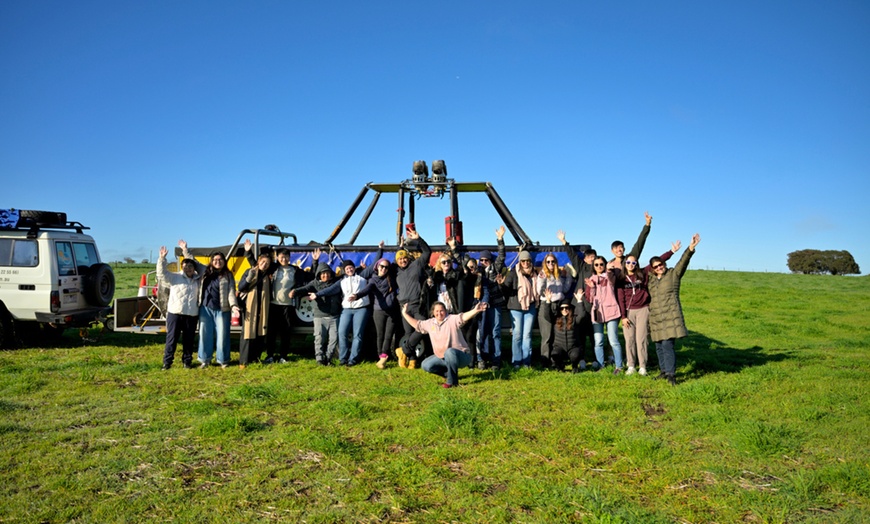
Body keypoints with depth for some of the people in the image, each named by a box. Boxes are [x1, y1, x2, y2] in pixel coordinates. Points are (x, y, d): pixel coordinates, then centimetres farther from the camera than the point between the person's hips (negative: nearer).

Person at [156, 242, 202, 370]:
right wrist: (162, 258, -16)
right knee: (171, 338, -1)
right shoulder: (175, 277, 5)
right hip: (175, 313, -3)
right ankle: (167, 361, 5)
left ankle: (187, 361, 18)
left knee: (189, 339, 7)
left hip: (192, 314, 3)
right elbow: (162, 273, -5)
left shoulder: (197, 279, 14)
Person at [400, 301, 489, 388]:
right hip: (441, 357, 7)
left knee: (449, 352, -39)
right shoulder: (429, 323, 4)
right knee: (426, 365, -7)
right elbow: (417, 324, 17)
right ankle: (449, 373, 12)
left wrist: (475, 310, -55)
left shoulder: (452, 320, -16)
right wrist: (405, 314, 15)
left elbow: (463, 317, -35)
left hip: (461, 356, -7)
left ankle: (452, 381, -22)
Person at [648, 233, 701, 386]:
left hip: (670, 317, -5)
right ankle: (664, 371, 22)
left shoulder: (674, 274, -1)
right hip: (656, 319, 6)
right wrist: (649, 318, 20)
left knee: (667, 345, -14)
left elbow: (683, 262, -17)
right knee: (659, 347, 9)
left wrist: (691, 248, -33)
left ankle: (671, 374, -9)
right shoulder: (651, 281, 13)